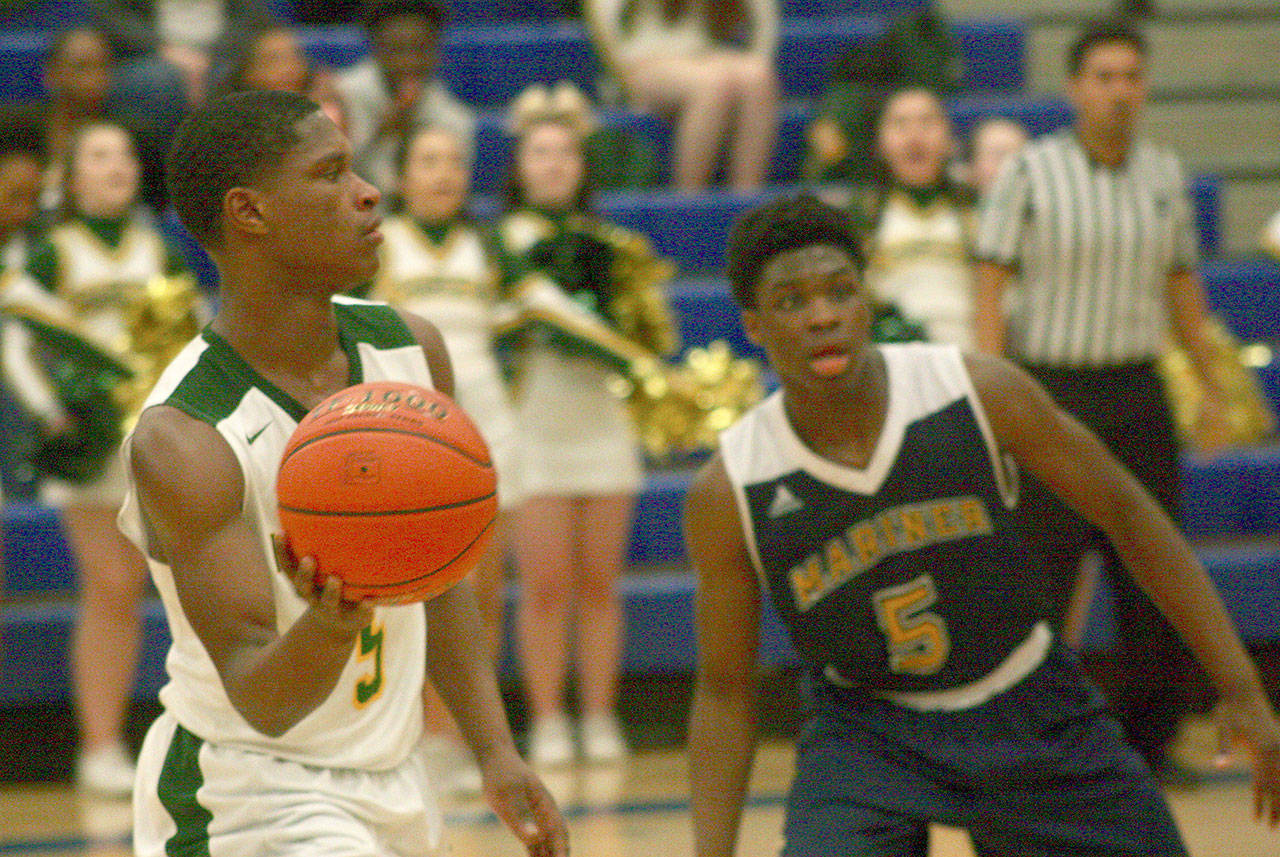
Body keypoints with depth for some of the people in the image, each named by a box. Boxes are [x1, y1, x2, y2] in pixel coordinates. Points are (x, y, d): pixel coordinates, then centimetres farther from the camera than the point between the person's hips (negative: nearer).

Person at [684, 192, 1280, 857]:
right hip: (864, 729, -1)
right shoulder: (728, 493, -17)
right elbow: (724, 693, -6)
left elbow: (1127, 514, -7)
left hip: (1028, 712, 2)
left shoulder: (978, 394, -18)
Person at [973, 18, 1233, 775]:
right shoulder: (1032, 173, -5)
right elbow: (992, 287, -5)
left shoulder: (1165, 175, 9)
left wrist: (1212, 388, 17)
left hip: (1137, 391, 4)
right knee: (1042, 577, -7)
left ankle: (1147, 743, 15)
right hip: (1051, 387, -4)